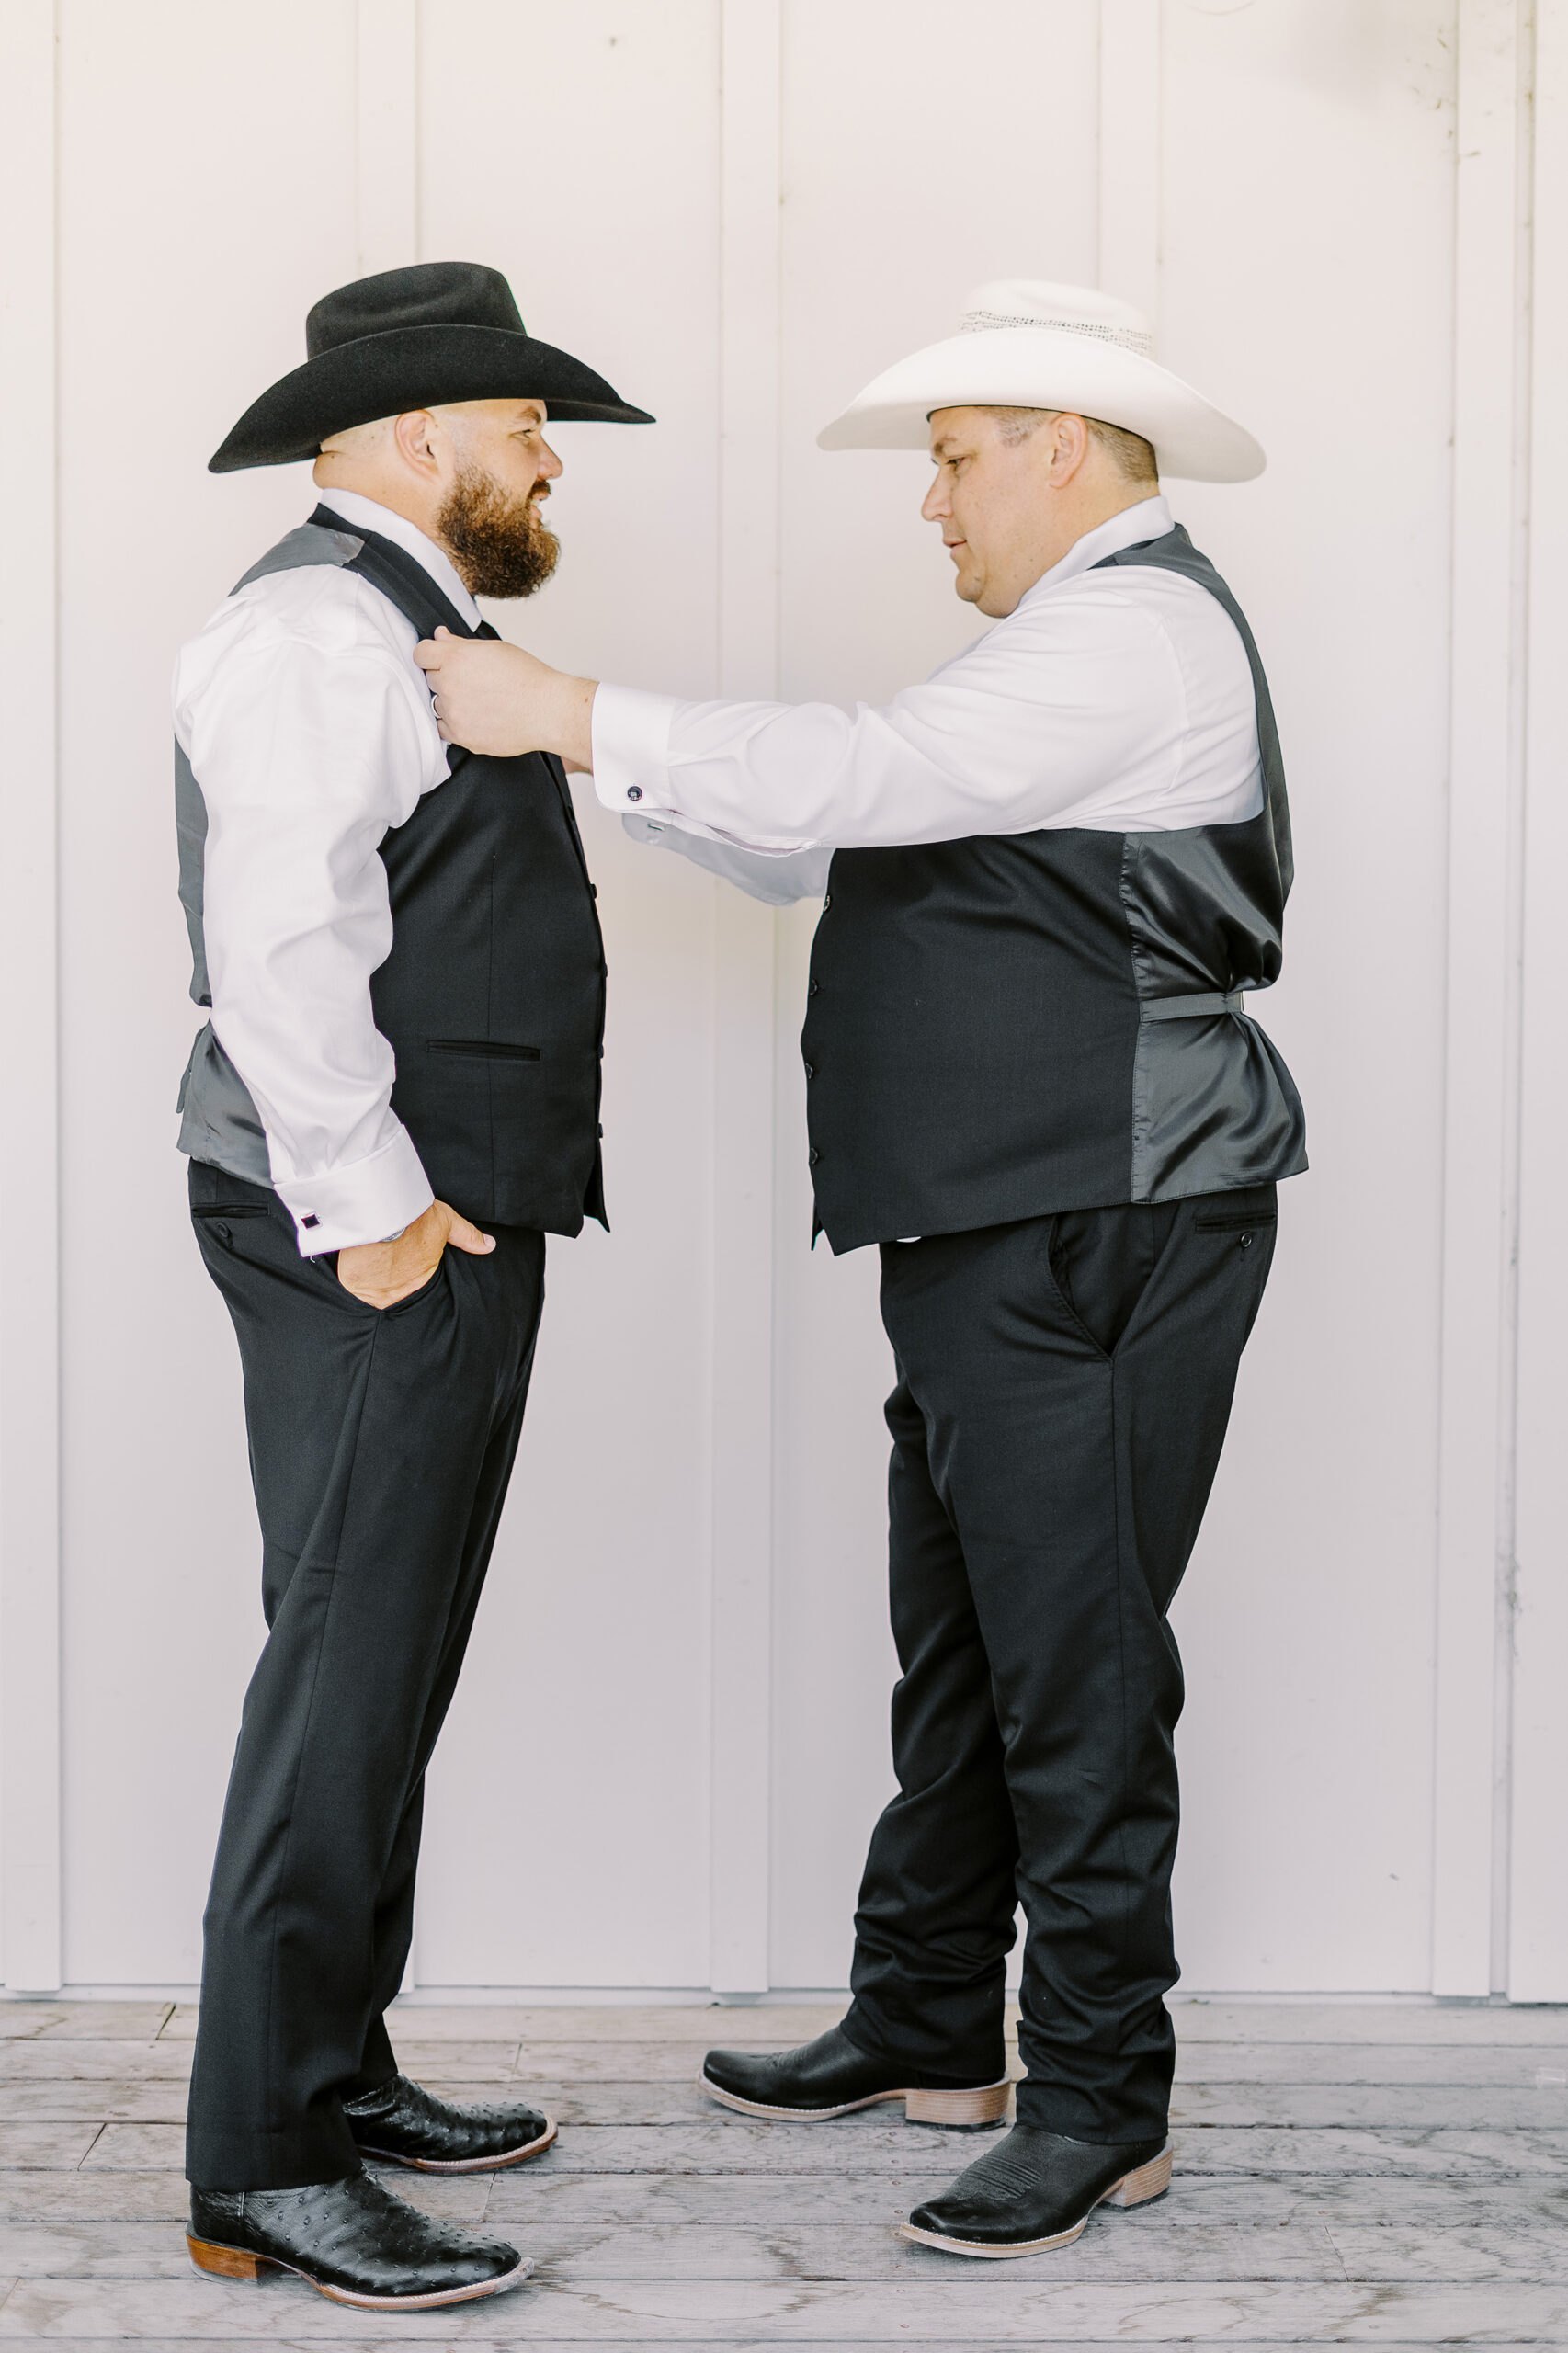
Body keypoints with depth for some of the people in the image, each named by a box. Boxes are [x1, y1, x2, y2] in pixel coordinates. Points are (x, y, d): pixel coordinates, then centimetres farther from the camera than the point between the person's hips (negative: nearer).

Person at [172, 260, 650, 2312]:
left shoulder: (415, 633, 20)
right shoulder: (319, 628, -14)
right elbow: (284, 945, -22)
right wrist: (367, 1204, -21)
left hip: (452, 1222, 11)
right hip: (375, 1240, -11)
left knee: (394, 1670, 15)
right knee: (347, 1673, -9)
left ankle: (340, 2069, 25)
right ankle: (261, 2170, -4)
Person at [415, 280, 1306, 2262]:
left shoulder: (1135, 629, -11)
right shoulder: (1073, 642, 22)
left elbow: (870, 779, -22)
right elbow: (830, 845, 20)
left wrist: (576, 718, -18)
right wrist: (587, 744, 11)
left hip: (1097, 1242, -11)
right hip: (995, 1242, 11)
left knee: (1075, 1665, -4)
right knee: (958, 1649, 17)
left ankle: (1101, 2100, 6)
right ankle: (926, 2030, 30)